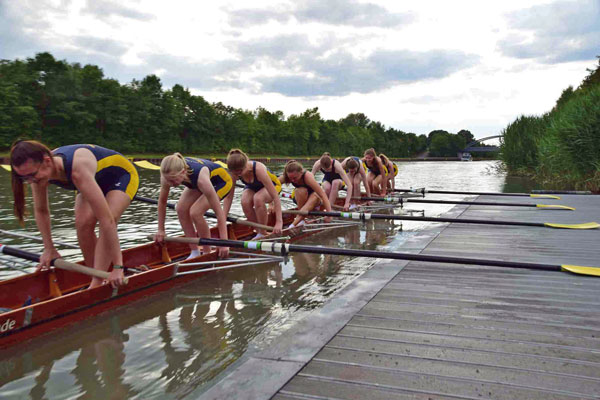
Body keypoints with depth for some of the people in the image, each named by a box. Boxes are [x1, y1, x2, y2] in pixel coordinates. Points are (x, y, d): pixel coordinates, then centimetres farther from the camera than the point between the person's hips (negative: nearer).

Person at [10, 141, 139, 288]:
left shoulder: (78, 171, -44)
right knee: (83, 223, -16)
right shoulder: (39, 170, -22)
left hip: (122, 175, -6)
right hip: (97, 180, 7)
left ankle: (96, 285, -24)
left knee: (107, 222, -29)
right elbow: (41, 211, -3)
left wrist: (117, 266, -42)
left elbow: (107, 220, -45)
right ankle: (96, 279, -1)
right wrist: (49, 249, 1)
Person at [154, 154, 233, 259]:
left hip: (221, 181, -6)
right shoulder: (169, 176, -29)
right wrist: (161, 230, -6)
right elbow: (162, 202, -11)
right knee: (181, 209, -13)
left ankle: (207, 253, -5)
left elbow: (219, 211, -39)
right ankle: (195, 252, 0)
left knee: (195, 212, -24)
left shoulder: (201, 179, -44)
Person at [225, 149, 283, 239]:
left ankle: (263, 233, -18)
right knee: (245, 202, -30)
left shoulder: (259, 169, -39)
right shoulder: (235, 173, -25)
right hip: (251, 188, 4)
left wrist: (279, 222, -44)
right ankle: (259, 232, -9)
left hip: (271, 186, -4)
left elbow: (275, 197, -40)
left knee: (258, 198, -37)